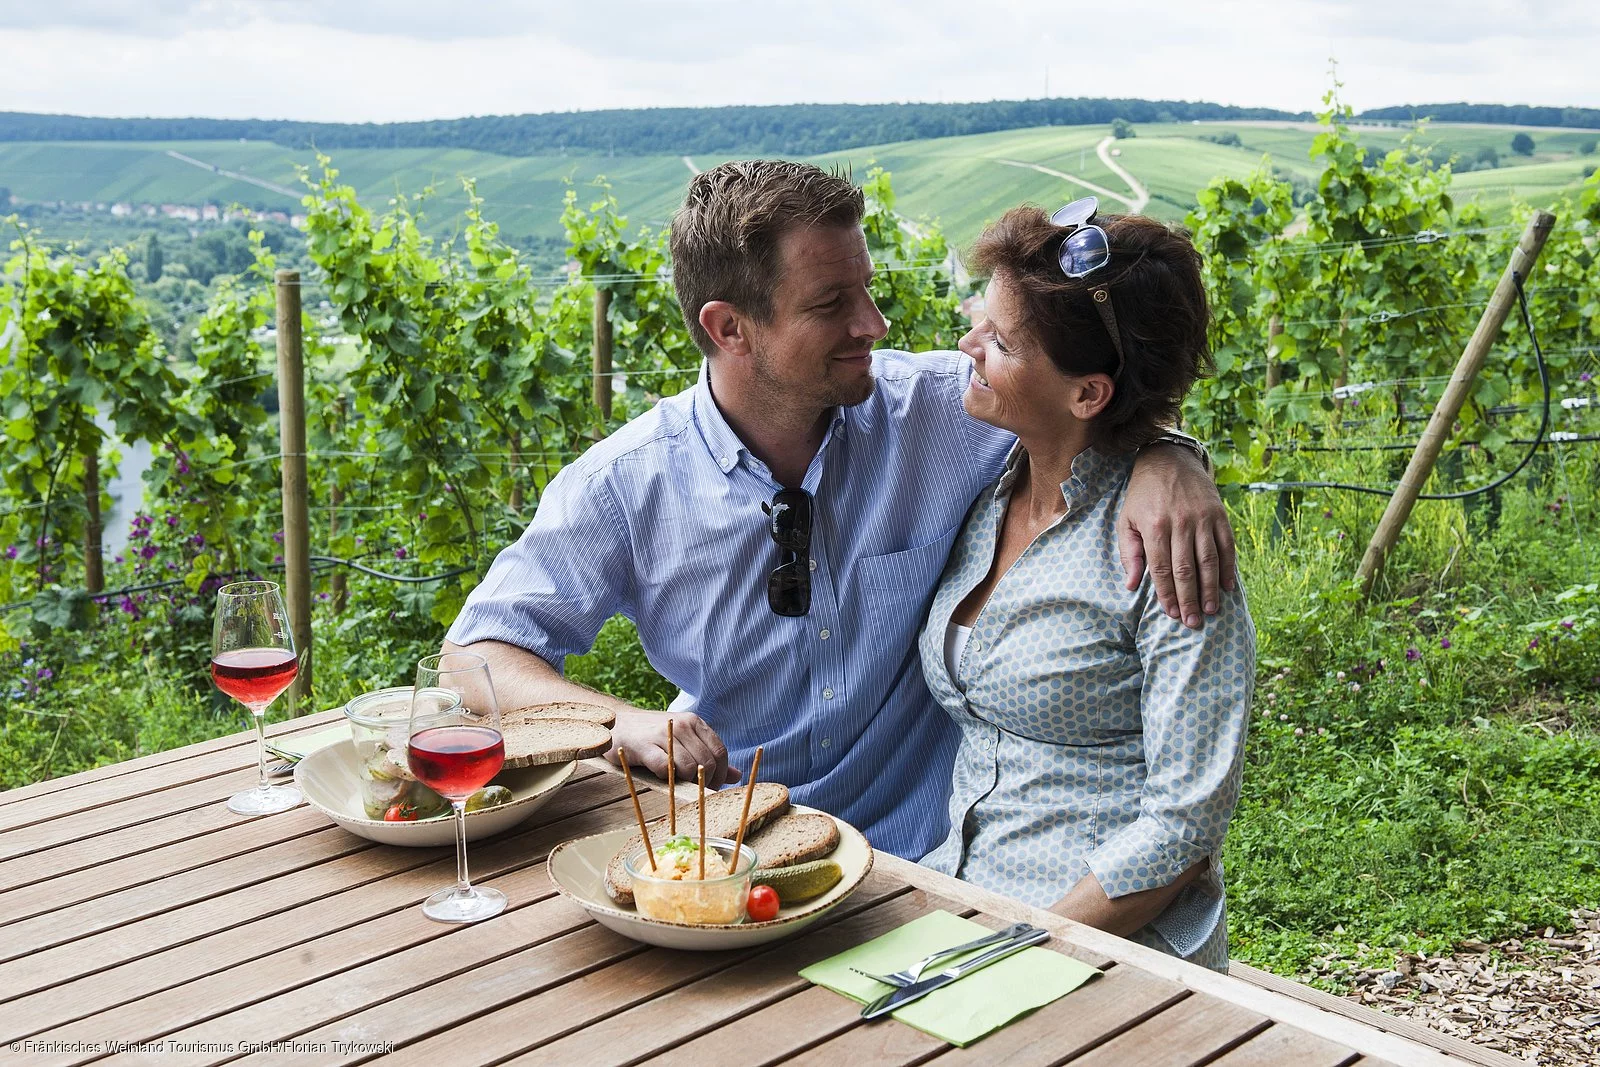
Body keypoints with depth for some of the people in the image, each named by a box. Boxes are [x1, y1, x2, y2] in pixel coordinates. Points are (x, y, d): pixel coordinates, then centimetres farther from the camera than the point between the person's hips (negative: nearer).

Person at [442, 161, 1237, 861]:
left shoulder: (938, 410, -8)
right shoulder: (628, 485, -9)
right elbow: (479, 656, -5)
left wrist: (1163, 460, -21)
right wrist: (621, 722, -24)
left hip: (929, 862, -1)